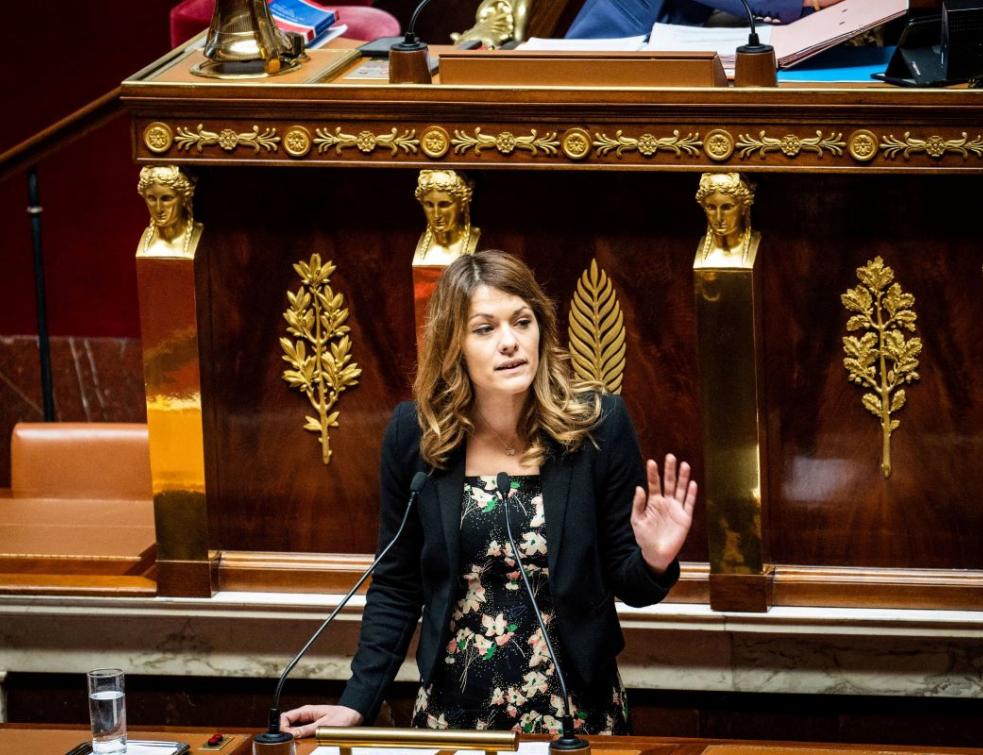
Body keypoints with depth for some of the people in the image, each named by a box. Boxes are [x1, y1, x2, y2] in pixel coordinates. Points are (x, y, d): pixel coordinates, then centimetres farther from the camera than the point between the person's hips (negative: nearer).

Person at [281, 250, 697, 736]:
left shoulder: (598, 424, -10)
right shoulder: (415, 433, -7)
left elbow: (625, 583, -4)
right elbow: (396, 587, 2)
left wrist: (653, 563, -26)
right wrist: (357, 702, -7)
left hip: (574, 710, -1)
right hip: (452, 711, 1)